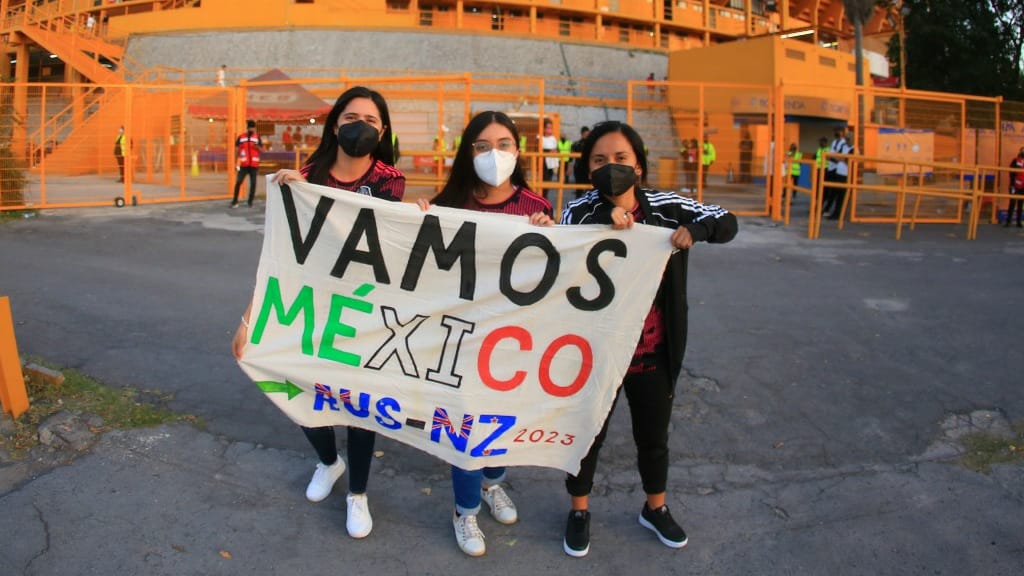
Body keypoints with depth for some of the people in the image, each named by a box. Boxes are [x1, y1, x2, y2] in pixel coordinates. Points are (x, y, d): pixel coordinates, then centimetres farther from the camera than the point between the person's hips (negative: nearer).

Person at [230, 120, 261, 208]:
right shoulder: (241, 138, 5)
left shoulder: (257, 137, 7)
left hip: (254, 165, 1)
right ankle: (234, 201, 2)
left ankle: (250, 202, 11)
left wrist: (257, 146, -16)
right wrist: (236, 163, 4)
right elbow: (237, 151, 8)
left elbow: (262, 149, 6)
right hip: (244, 164, -1)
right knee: (238, 182, -4)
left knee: (253, 183, 2)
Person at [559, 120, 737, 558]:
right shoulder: (580, 211, -10)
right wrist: (606, 225, -34)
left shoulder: (665, 207, -5)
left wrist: (695, 229, -20)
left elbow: (726, 222, 1)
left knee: (654, 436, 20)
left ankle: (655, 509, 47)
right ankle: (579, 512, 40)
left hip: (653, 353, 2)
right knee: (588, 434, 15)